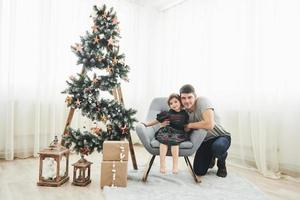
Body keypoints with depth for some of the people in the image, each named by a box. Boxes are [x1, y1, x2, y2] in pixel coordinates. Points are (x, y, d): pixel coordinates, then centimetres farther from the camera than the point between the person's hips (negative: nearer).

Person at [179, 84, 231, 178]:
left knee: (217, 147, -40)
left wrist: (189, 125, -24)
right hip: (205, 141, 5)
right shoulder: (184, 110, -5)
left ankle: (221, 164, -2)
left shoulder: (202, 101, -24)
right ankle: (210, 158, 33)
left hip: (221, 137, -5)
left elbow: (209, 124, -37)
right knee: (199, 172, -2)